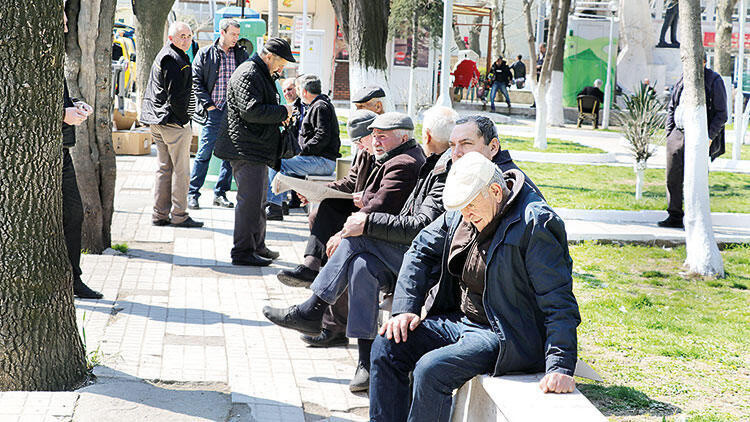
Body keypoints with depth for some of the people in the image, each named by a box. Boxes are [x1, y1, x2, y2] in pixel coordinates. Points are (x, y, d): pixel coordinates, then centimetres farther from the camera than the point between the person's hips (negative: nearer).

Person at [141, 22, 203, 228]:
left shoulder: (163, 55, 17)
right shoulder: (176, 60, -16)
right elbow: (176, 96, -20)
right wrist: (184, 119, -11)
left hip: (157, 122, 10)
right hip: (174, 122, -10)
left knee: (164, 168, 13)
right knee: (181, 169, -3)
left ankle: (160, 215, 14)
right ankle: (179, 215, 0)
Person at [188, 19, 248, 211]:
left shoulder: (242, 55, 10)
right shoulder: (205, 54, 1)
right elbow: (196, 80, -1)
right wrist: (208, 103, -8)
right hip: (213, 111, -4)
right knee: (204, 154, -4)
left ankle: (220, 194, 15)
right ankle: (192, 194, 3)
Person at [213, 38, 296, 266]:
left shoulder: (262, 74, 20)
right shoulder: (248, 75, -15)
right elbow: (251, 110, -25)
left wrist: (280, 117, 12)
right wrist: (283, 112, -15)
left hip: (258, 150, 11)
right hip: (246, 149, -11)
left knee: (258, 199, 18)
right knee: (250, 200, -10)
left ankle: (258, 246, 28)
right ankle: (243, 252, -7)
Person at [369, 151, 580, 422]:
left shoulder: (535, 225, -20)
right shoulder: (461, 212, 2)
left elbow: (558, 303, -22)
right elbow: (422, 251, 15)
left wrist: (560, 368, -29)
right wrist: (405, 309, 2)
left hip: (504, 336, -8)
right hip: (459, 320, 8)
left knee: (431, 369, -27)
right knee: (386, 347, -6)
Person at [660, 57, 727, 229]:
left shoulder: (714, 81, -4)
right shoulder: (682, 81, 12)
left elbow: (721, 114, -4)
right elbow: (671, 108, 20)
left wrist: (709, 137, -13)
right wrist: (669, 134, 10)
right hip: (678, 135, 5)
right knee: (673, 178, 4)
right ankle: (675, 217, 14)